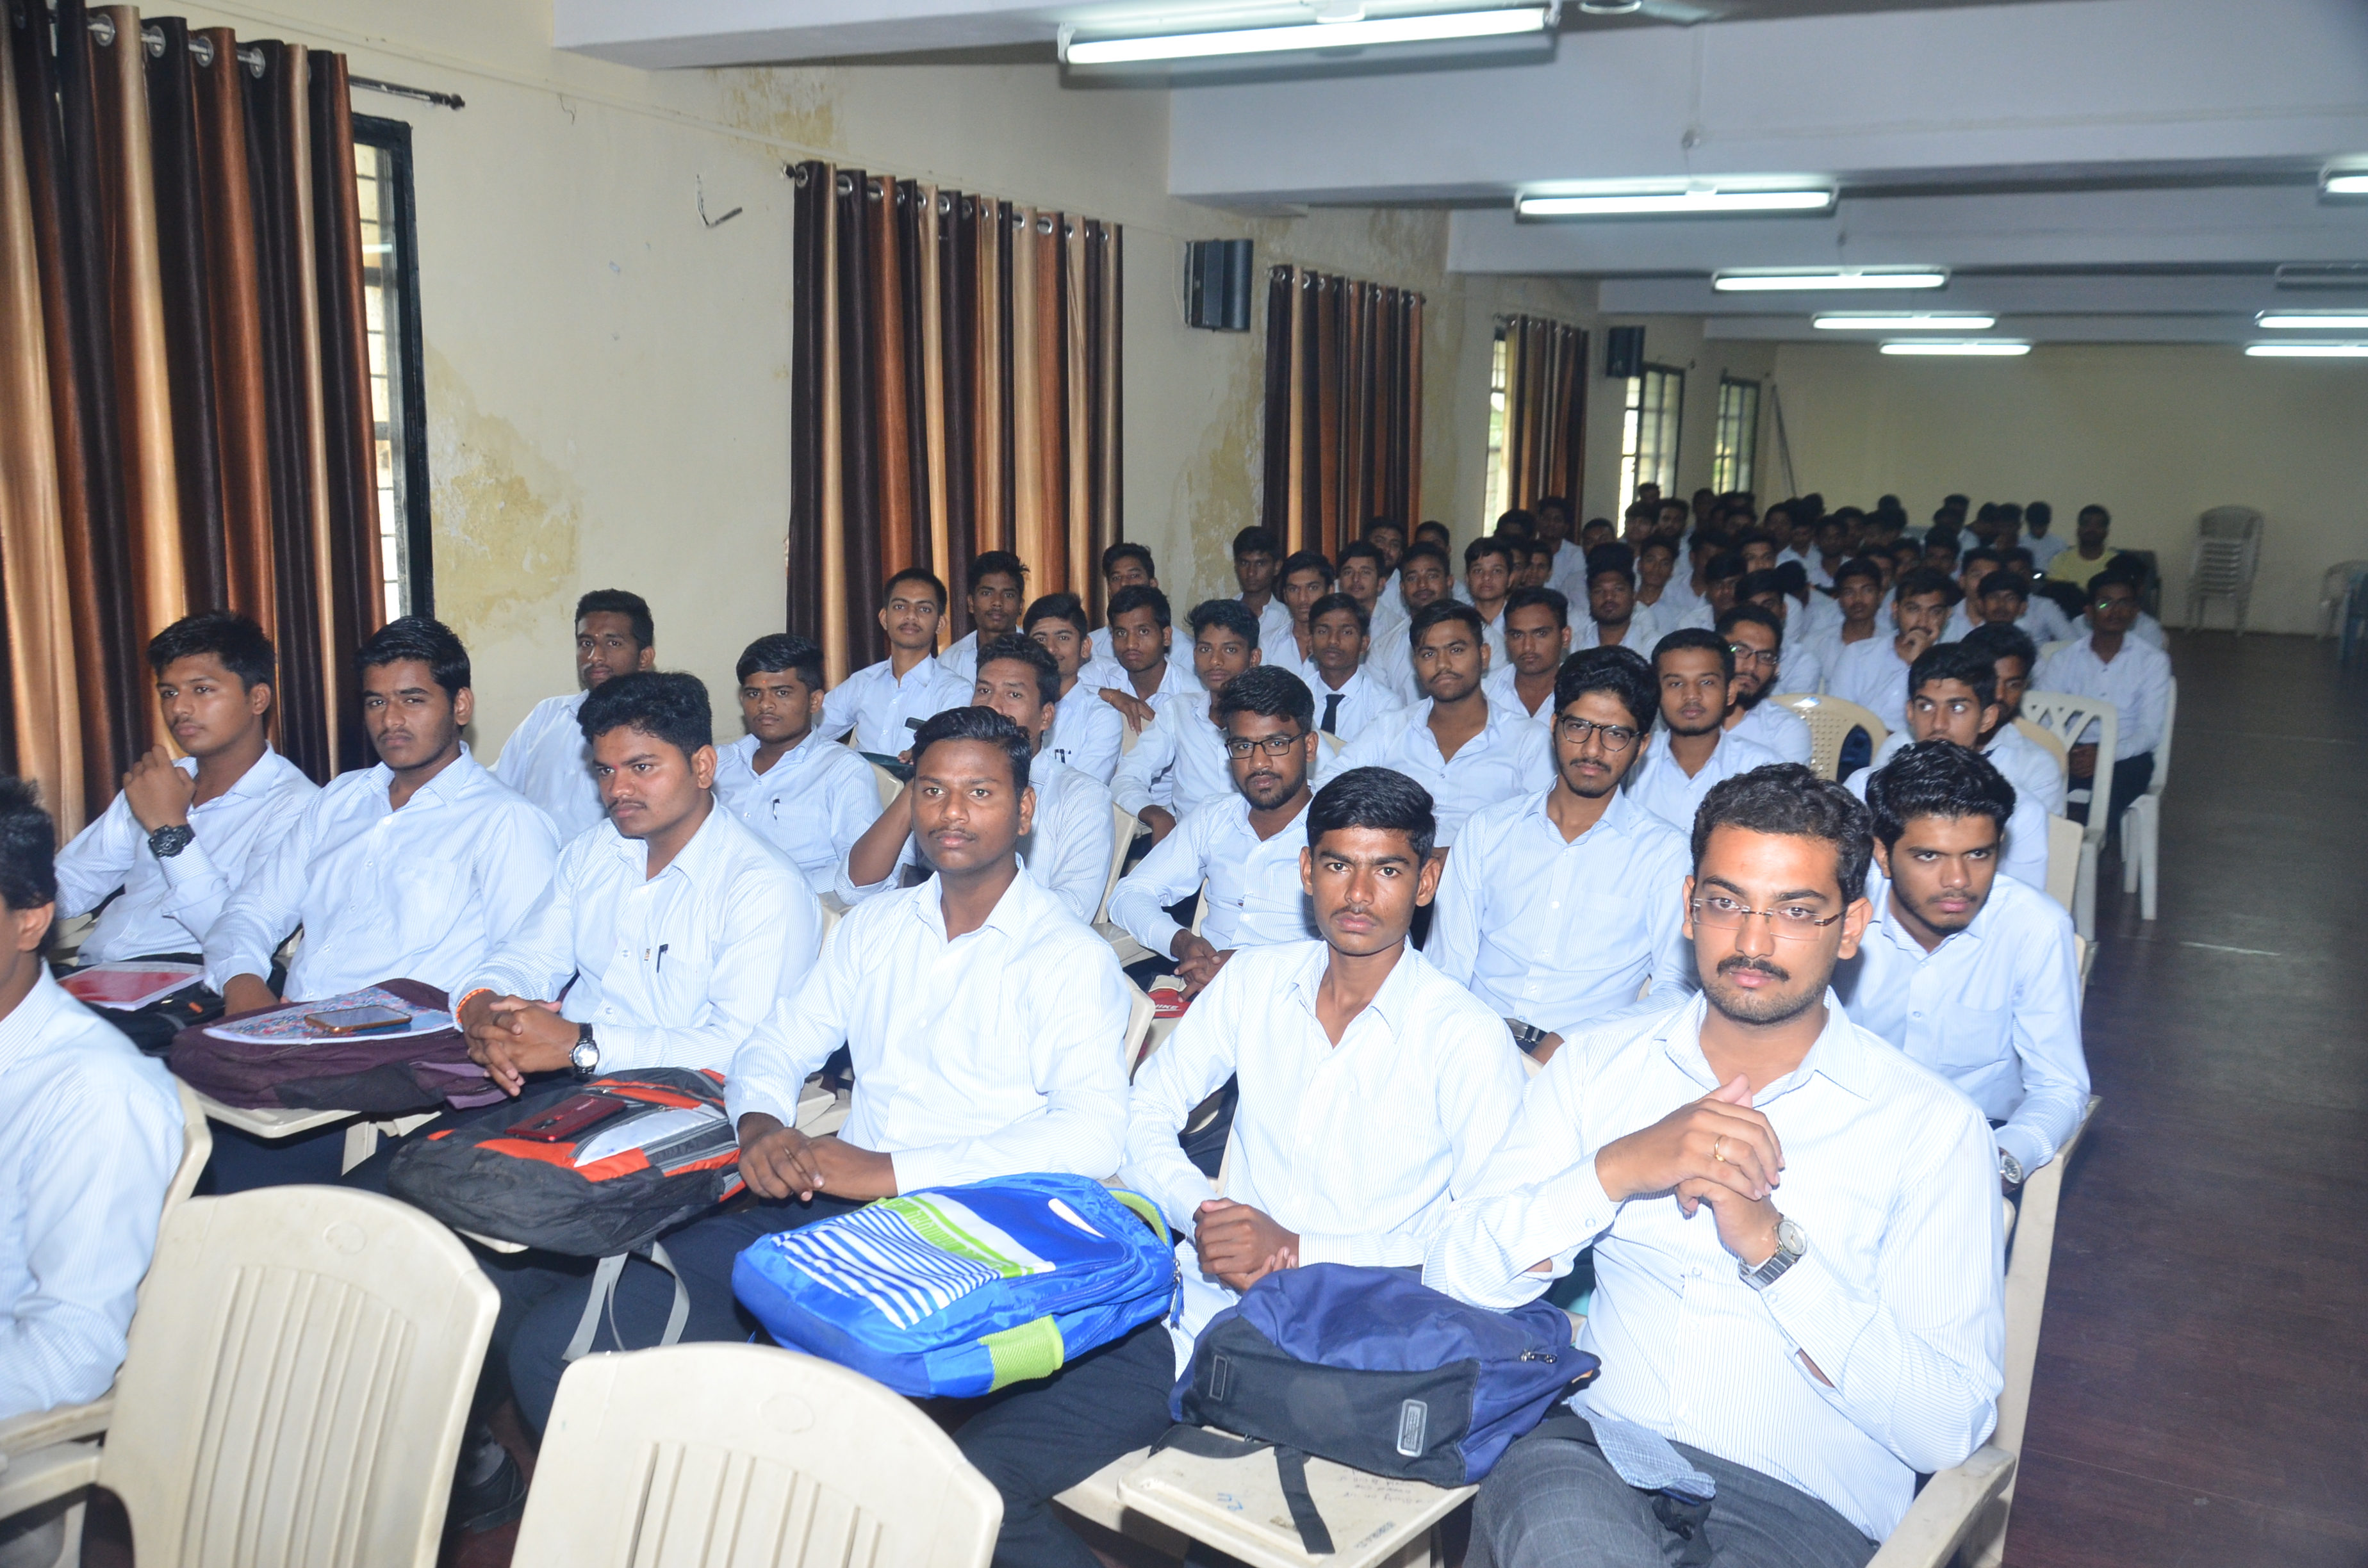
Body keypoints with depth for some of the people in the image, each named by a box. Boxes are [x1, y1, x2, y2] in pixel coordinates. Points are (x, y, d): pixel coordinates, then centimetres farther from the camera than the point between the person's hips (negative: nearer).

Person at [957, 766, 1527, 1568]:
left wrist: (1298, 1250, -15)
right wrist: (1201, 1218, -7)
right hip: (1196, 1314, 4)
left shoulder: (1465, 1035, -4)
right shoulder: (1255, 981, 10)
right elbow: (1143, 1119, 13)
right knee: (970, 1471, -12)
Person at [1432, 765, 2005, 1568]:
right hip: (1590, 1447, 2)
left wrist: (1772, 1245, -17)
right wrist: (1617, 1170, -15)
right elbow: (1453, 1277, -1)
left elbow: (1947, 1429, -8)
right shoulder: (1596, 1065, 9)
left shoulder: (1932, 1126, 0)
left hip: (1798, 1502, -1)